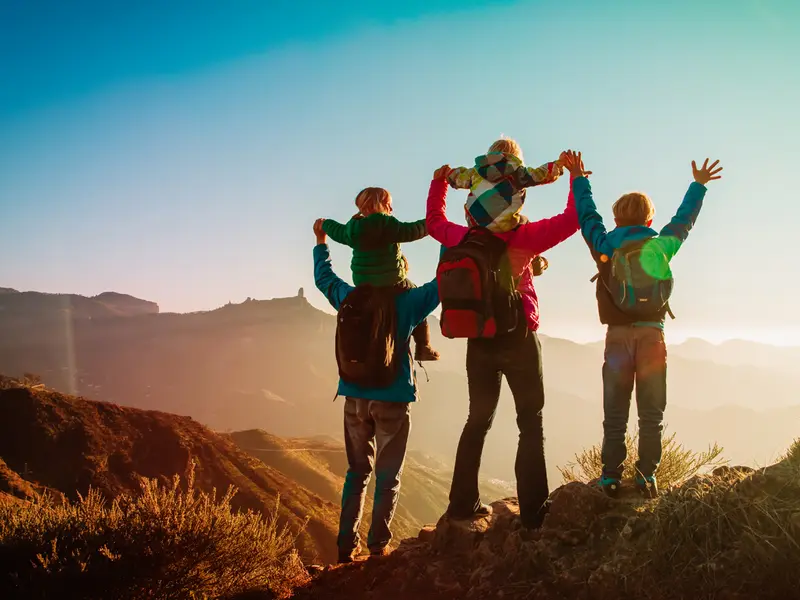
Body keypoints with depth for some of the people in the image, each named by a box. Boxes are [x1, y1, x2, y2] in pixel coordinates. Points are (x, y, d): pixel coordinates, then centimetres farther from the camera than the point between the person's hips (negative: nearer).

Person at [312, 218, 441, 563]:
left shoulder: (351, 299, 3)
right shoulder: (409, 302, -7)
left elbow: (323, 278, 20)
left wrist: (321, 242, 33)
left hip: (355, 398, 4)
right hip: (393, 399, -4)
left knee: (358, 472, 15)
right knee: (387, 478, 7)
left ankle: (347, 546, 15)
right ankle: (378, 546, 7)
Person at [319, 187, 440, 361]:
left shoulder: (353, 228, 4)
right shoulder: (386, 224, -17)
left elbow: (338, 231, 23)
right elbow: (413, 231, -23)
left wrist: (325, 224, 44)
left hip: (363, 285, 7)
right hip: (392, 283, -6)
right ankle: (423, 348, 9)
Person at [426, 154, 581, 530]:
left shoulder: (463, 238, -2)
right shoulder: (523, 238, -13)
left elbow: (434, 221, 18)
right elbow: (572, 219, -13)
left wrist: (439, 181, 27)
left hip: (479, 341, 5)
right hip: (519, 339, -4)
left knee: (478, 420, 16)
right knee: (531, 423, 3)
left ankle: (463, 503, 19)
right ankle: (533, 511, -1)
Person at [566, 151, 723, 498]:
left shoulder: (605, 245, 0)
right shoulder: (662, 245, 3)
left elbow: (587, 215, 14)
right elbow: (684, 219, 19)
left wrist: (579, 179, 26)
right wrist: (699, 185, 35)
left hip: (619, 336, 0)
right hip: (653, 335, 0)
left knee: (615, 413, 5)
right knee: (652, 413, 7)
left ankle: (611, 477, 3)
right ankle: (647, 476, 6)